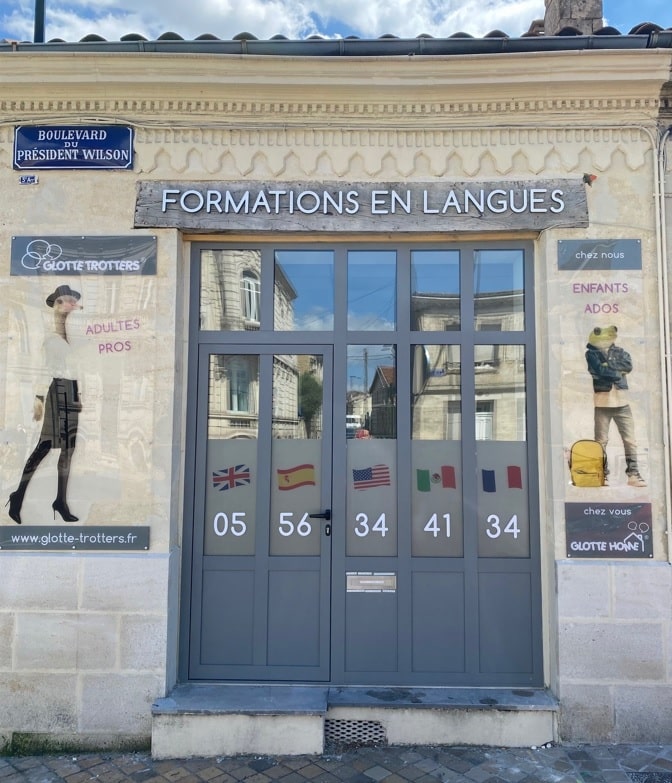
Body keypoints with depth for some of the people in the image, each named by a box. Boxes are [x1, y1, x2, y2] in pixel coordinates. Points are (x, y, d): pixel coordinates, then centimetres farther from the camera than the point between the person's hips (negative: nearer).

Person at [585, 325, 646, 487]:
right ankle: (601, 475, 8)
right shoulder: (592, 353, 3)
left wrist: (608, 365, -10)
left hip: (622, 402, 3)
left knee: (630, 440, 0)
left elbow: (628, 365, -6)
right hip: (603, 403, -3)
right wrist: (618, 373, -6)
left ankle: (633, 474, 4)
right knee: (601, 441, 1)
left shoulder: (619, 351, 14)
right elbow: (600, 371, -13)